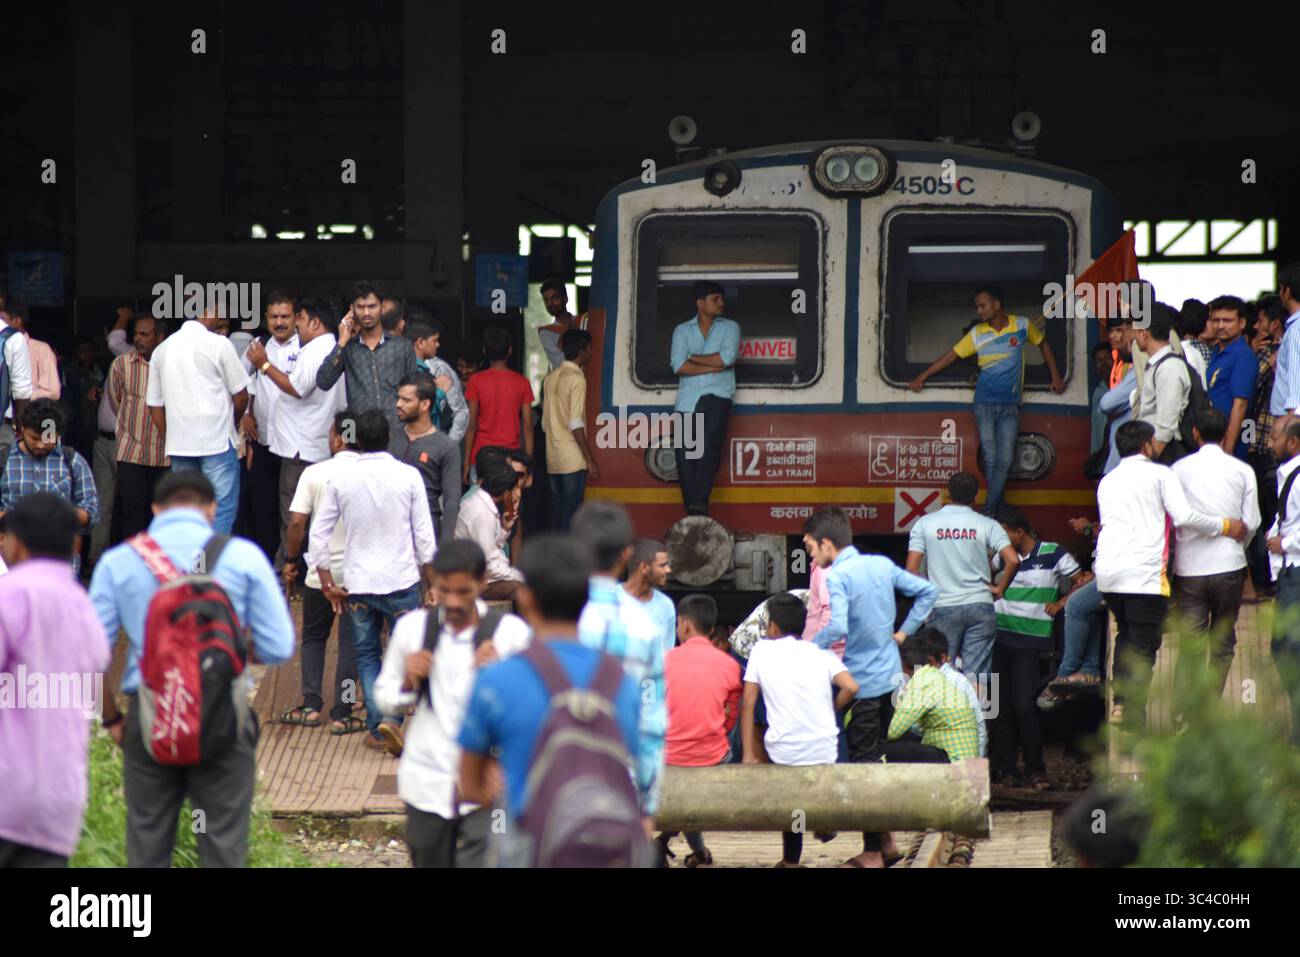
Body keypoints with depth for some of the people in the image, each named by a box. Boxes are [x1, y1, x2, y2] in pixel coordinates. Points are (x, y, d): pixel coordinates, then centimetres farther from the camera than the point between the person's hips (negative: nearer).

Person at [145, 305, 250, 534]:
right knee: (223, 507, -2)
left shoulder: (162, 350, 9)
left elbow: (154, 404, 12)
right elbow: (241, 396, -3)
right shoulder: (218, 345, -7)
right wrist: (232, 421, 16)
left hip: (178, 444, 5)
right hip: (217, 440, -5)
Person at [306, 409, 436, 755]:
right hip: (401, 580, -1)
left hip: (358, 584, 1)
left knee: (366, 654, 14)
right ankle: (393, 717, -10)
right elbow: (424, 536, -3)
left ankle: (376, 729, 9)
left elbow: (318, 534, -1)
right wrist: (430, 583, 8)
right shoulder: (408, 476, -7)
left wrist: (328, 583, 7)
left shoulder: (340, 479, -4)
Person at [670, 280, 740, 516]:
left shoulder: (730, 327, 11)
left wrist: (694, 358, 0)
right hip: (688, 398, 2)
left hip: (718, 396, -2)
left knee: (708, 447, -20)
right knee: (685, 454, -6)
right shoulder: (682, 331, 12)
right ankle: (692, 509, -1)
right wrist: (715, 366, -7)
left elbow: (727, 357, -7)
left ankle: (700, 503, -23)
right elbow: (679, 366, -3)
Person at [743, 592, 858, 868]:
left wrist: (749, 755, 4)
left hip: (783, 754, -2)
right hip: (825, 752, 2)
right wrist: (831, 710, 11)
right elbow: (851, 687, -9)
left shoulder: (761, 650, 4)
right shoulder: (821, 653, 7)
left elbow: (748, 703, 0)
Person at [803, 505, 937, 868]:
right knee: (880, 757, 19)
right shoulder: (882, 565, 5)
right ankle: (885, 838, 25)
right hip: (890, 674, 7)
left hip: (861, 683, -7)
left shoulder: (837, 576, -17)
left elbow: (837, 628, -31)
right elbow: (927, 591, 12)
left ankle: (872, 853, 5)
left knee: (864, 762, 1)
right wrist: (903, 631, 14)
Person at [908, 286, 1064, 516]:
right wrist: (922, 378, 5)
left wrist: (1055, 376, 14)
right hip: (985, 404, 1)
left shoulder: (1022, 325, 0)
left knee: (1004, 460, -10)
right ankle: (997, 509, 6)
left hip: (1010, 406, -1)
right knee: (990, 460, -3)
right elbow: (951, 356, 6)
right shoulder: (977, 333, 2)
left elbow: (1043, 344, 16)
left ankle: (988, 513, -8)